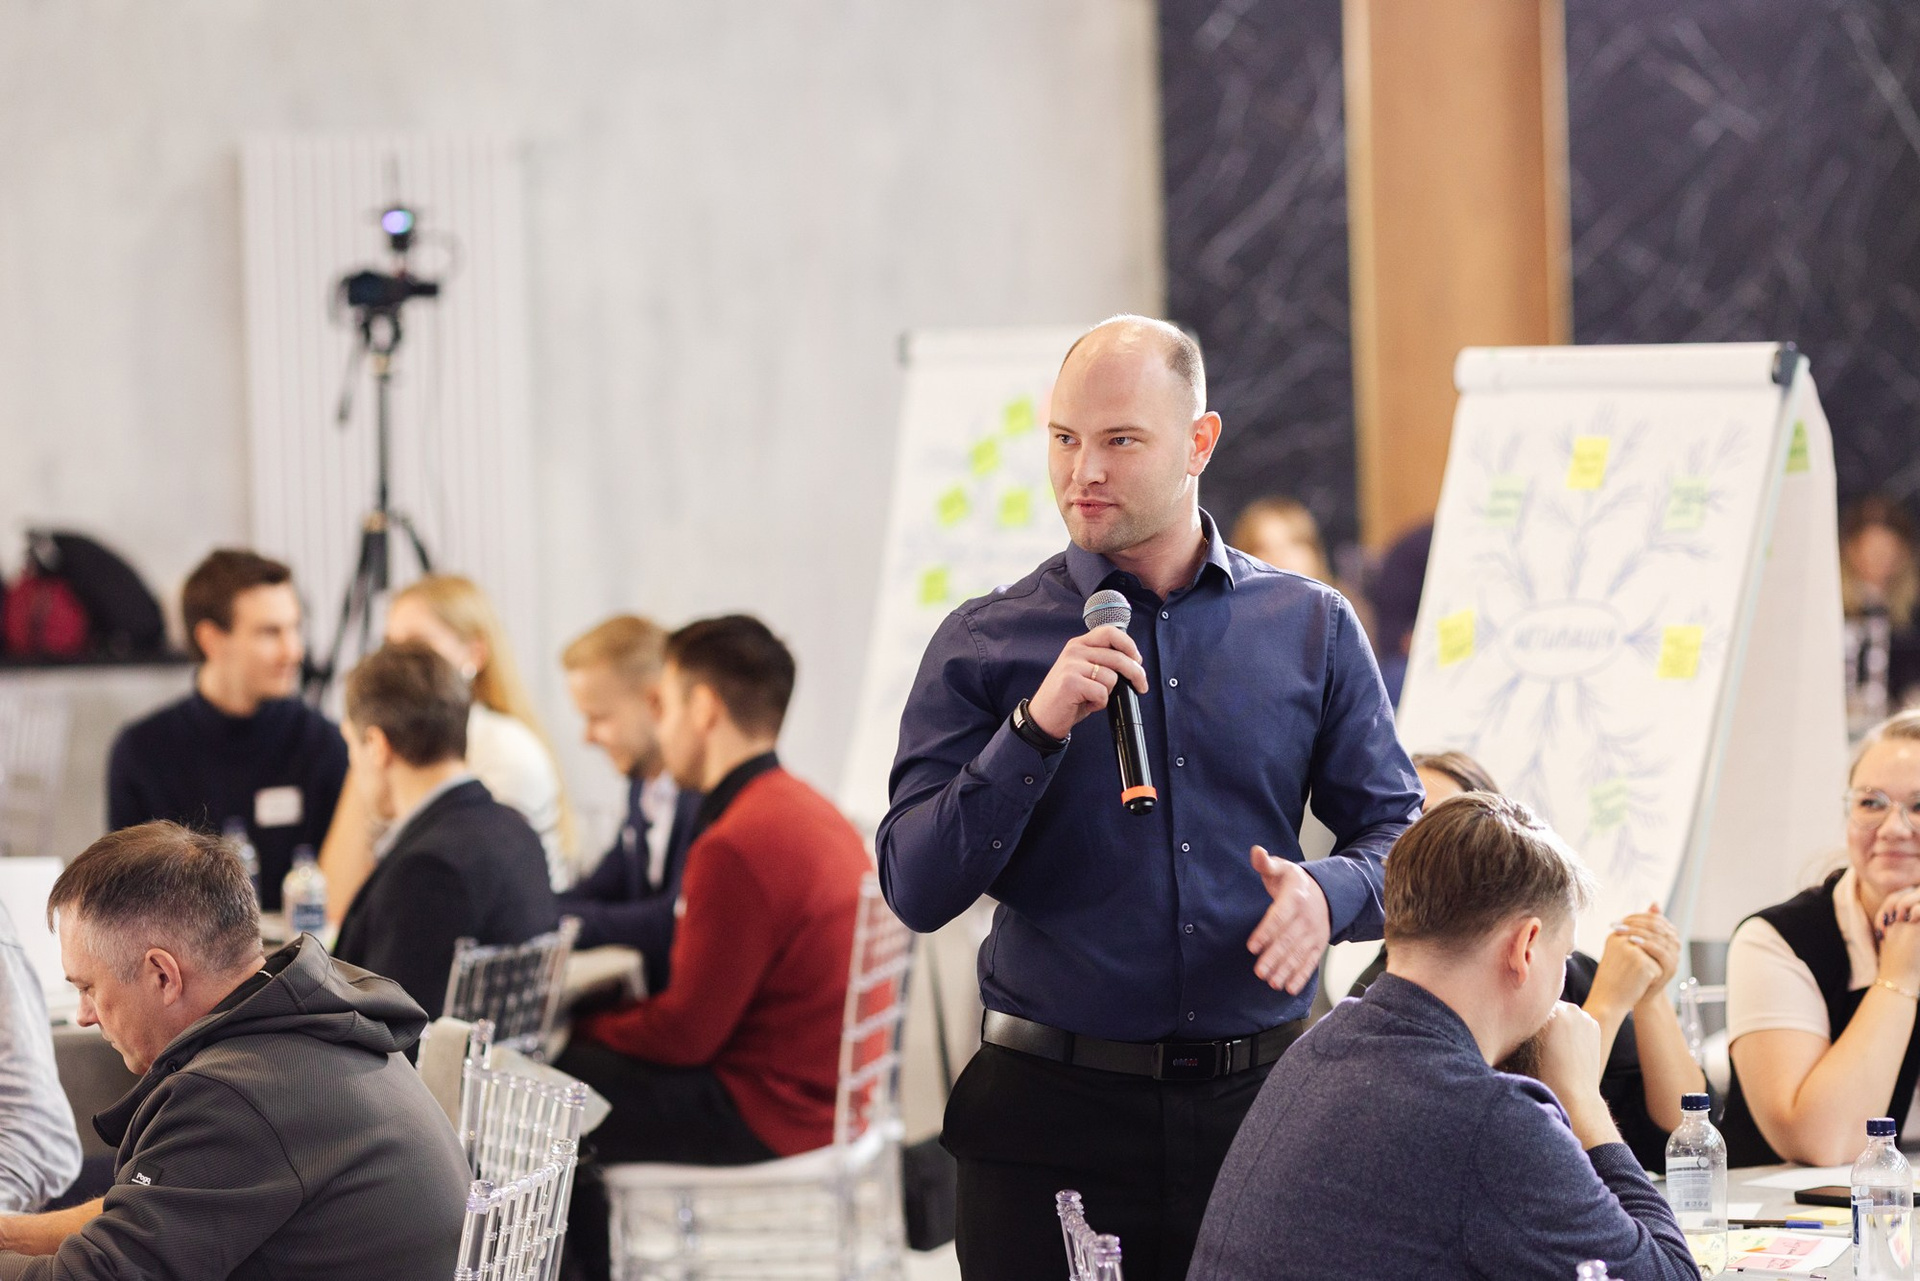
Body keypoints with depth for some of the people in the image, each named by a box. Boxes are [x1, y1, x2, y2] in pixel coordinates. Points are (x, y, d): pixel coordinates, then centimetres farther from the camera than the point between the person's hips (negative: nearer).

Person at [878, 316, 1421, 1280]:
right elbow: (916, 891, -6)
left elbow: (1397, 832, 8)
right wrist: (1037, 727, -17)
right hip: (1052, 1117, -1)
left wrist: (1328, 894, -14)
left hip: (1262, 1099, 1)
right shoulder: (984, 647, 2)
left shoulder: (1312, 629, 8)